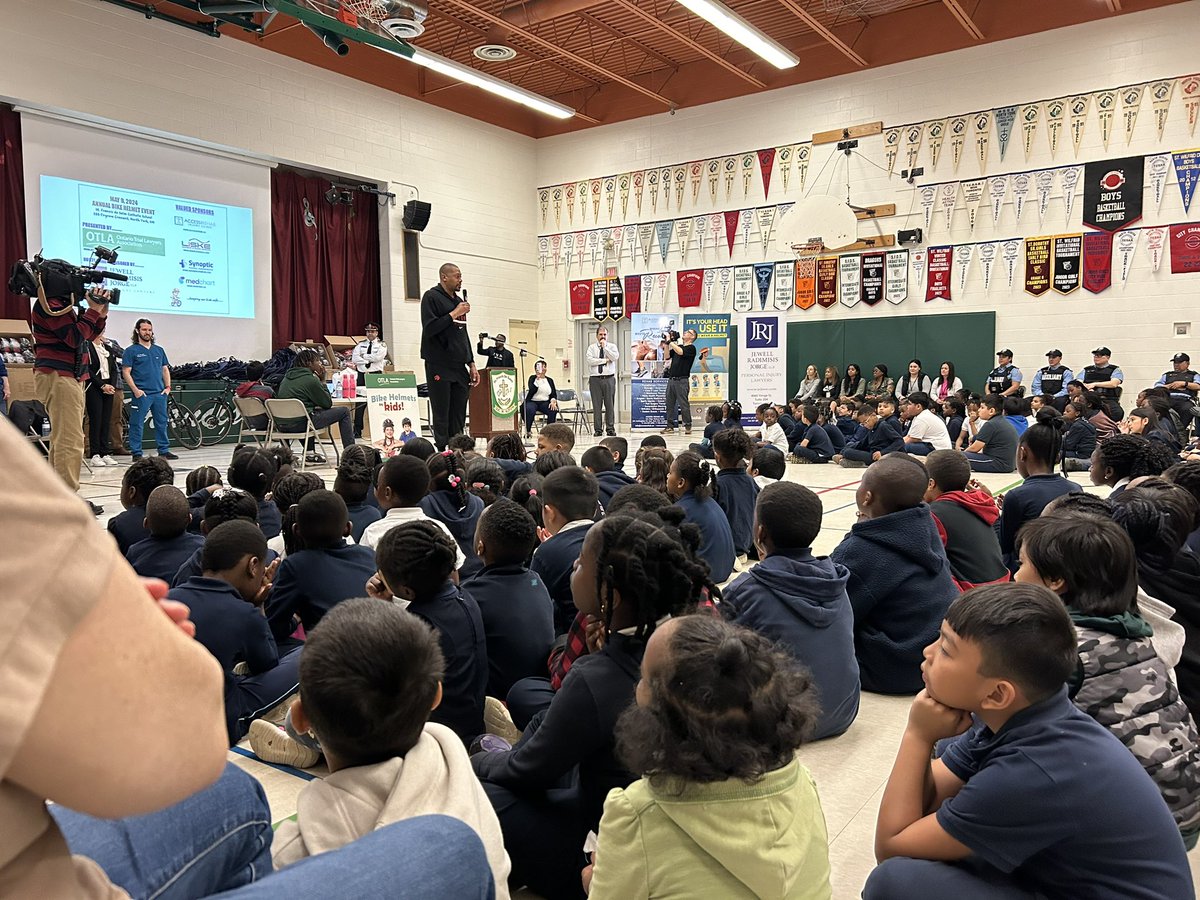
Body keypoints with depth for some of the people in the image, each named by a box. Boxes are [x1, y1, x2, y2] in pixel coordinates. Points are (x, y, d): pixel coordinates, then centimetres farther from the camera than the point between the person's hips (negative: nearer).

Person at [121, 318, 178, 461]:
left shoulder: (159, 350, 16)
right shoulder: (131, 351, 0)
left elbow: (165, 369, 20)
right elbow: (126, 372, -5)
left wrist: (168, 387, 7)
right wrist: (135, 390, -14)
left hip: (159, 393, 5)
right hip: (142, 394, -5)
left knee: (162, 423, 8)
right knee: (137, 424, -2)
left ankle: (164, 451, 16)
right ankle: (136, 453, 3)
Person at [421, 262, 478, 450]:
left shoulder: (459, 301, 18)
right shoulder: (431, 297, -3)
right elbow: (429, 328, -16)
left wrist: (471, 364, 17)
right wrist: (454, 314, -13)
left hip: (460, 367, 7)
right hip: (439, 367, -7)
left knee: (459, 417, 4)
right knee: (441, 416, -5)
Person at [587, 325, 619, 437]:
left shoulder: (612, 346, 10)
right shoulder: (592, 347, 9)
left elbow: (615, 357, -9)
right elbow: (590, 360, -7)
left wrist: (605, 347, -9)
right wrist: (605, 360, -7)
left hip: (609, 378, 0)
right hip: (595, 379, 0)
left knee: (610, 404, -1)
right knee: (596, 405, 0)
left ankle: (610, 428, 5)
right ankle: (598, 429, 4)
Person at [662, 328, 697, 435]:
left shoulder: (691, 348, -2)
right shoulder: (677, 346, 21)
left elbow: (680, 352, -20)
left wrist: (670, 342, -12)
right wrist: (667, 343, 7)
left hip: (682, 380, -7)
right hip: (671, 379, 7)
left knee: (684, 404, -5)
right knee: (670, 404, 5)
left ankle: (688, 426, 2)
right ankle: (670, 427, 10)